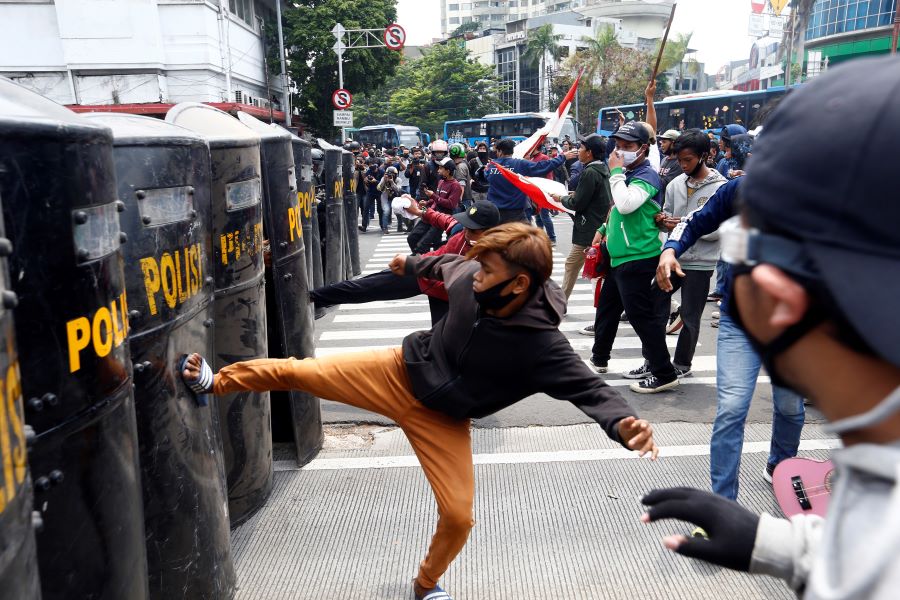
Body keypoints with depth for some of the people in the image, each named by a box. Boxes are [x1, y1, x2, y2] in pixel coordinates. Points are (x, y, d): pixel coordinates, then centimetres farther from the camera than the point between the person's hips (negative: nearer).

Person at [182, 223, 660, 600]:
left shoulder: (543, 345, -31)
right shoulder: (471, 278, -19)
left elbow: (590, 389, -31)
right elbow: (449, 265, 5)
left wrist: (624, 425, -54)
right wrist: (414, 265, 27)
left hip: (443, 417, -2)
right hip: (400, 370, 2)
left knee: (458, 516, -2)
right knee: (293, 371, 0)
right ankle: (215, 382, 29)